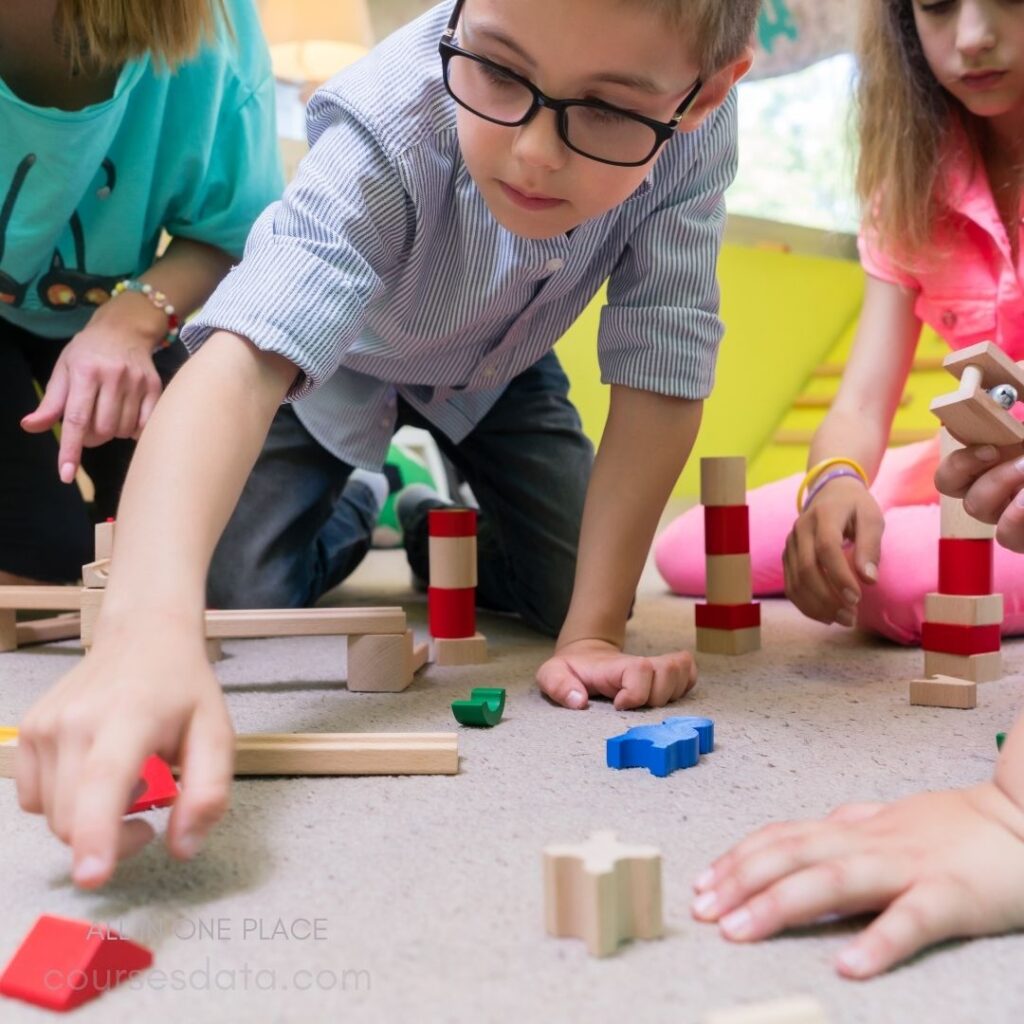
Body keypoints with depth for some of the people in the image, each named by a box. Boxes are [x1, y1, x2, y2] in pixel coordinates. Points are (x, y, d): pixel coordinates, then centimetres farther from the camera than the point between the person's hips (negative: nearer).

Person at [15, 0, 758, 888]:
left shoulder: (694, 126, -33)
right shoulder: (390, 131, -42)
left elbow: (660, 375, -30)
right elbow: (242, 364, -55)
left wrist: (595, 633, -33)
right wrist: (153, 624, -72)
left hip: (494, 359, 3)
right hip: (335, 356, -2)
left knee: (570, 584, -9)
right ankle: (352, 515, 20)